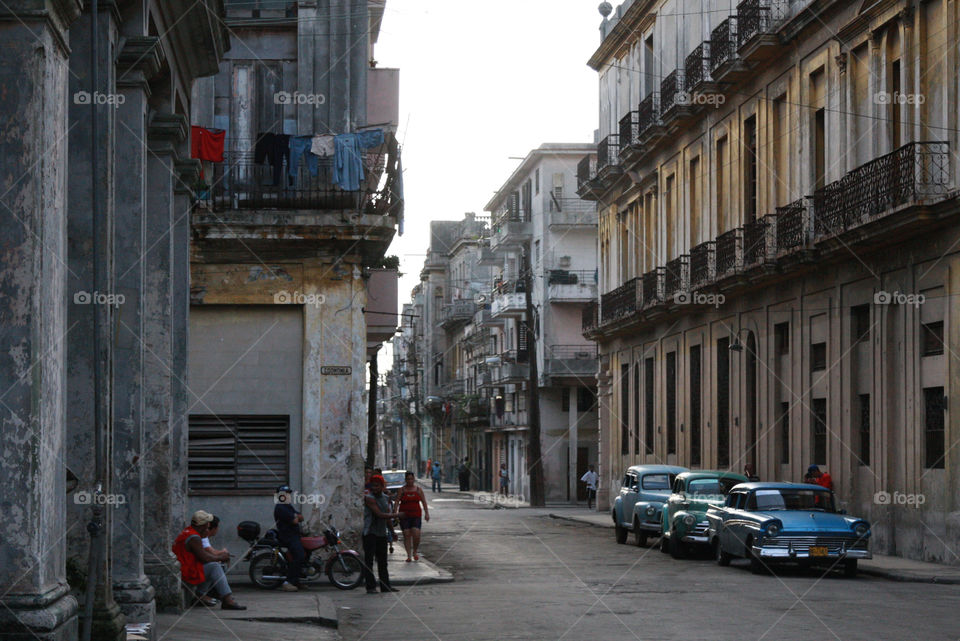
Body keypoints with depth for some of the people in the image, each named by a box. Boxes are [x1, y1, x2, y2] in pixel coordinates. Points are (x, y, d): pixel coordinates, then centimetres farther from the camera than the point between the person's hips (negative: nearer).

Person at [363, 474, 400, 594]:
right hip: (370, 533, -7)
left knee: (383, 561, 11)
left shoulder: (386, 498, 11)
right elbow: (379, 515, -20)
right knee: (369, 560, -5)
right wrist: (395, 515, -10)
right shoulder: (369, 498, -13)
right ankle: (370, 587, -4)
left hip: (382, 533, 7)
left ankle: (385, 586, 17)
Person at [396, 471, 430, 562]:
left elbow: (423, 502, 8)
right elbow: (397, 502, -2)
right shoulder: (402, 490, 2)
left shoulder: (418, 489, 7)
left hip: (416, 515, 0)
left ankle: (415, 552, 11)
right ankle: (409, 555, 2)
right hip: (404, 515, 0)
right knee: (407, 535, -4)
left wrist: (426, 513, 1)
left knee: (416, 534, -13)